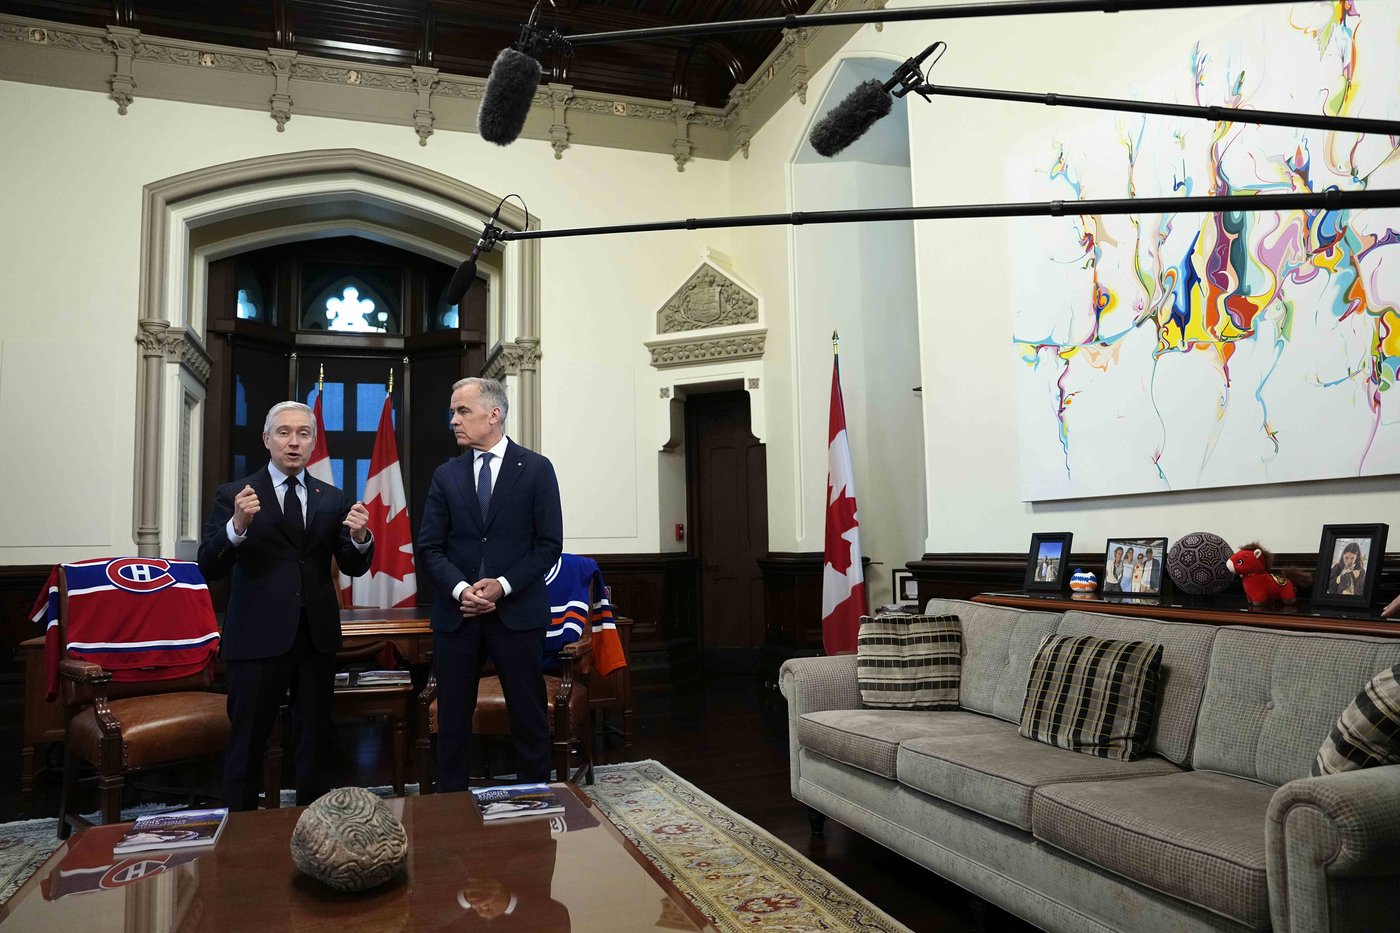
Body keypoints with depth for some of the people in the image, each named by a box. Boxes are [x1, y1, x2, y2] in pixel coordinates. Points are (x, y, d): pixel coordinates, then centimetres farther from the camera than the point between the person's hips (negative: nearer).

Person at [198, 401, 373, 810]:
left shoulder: (333, 499, 7)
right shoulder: (234, 495, -1)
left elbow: (353, 567, 4)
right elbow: (209, 568, -9)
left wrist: (360, 538, -18)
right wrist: (238, 525, -27)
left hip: (317, 635, 3)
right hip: (258, 636, -3)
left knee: (316, 741, 13)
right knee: (248, 742, 4)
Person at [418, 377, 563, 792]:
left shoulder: (536, 468, 0)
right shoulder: (446, 475, 8)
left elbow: (549, 544, -4)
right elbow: (429, 547, 4)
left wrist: (503, 585, -15)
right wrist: (460, 588, -13)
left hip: (517, 611, -2)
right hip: (456, 613, 3)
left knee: (529, 715, 6)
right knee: (453, 718, 9)